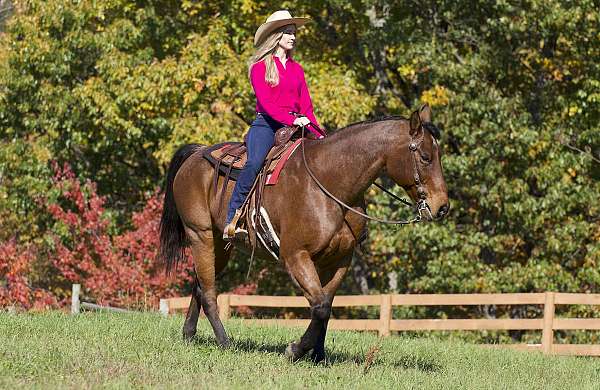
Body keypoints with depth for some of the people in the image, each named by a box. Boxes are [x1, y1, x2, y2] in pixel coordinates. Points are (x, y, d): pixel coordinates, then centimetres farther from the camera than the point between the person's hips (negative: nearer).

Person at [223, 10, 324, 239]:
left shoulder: (297, 69, 19)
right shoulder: (259, 67, 4)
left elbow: (306, 106, 15)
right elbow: (266, 102, -10)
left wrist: (317, 134, 0)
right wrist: (292, 119, -24)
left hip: (294, 125, 5)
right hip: (266, 125, -5)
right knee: (254, 164, -30)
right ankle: (232, 218, -27)